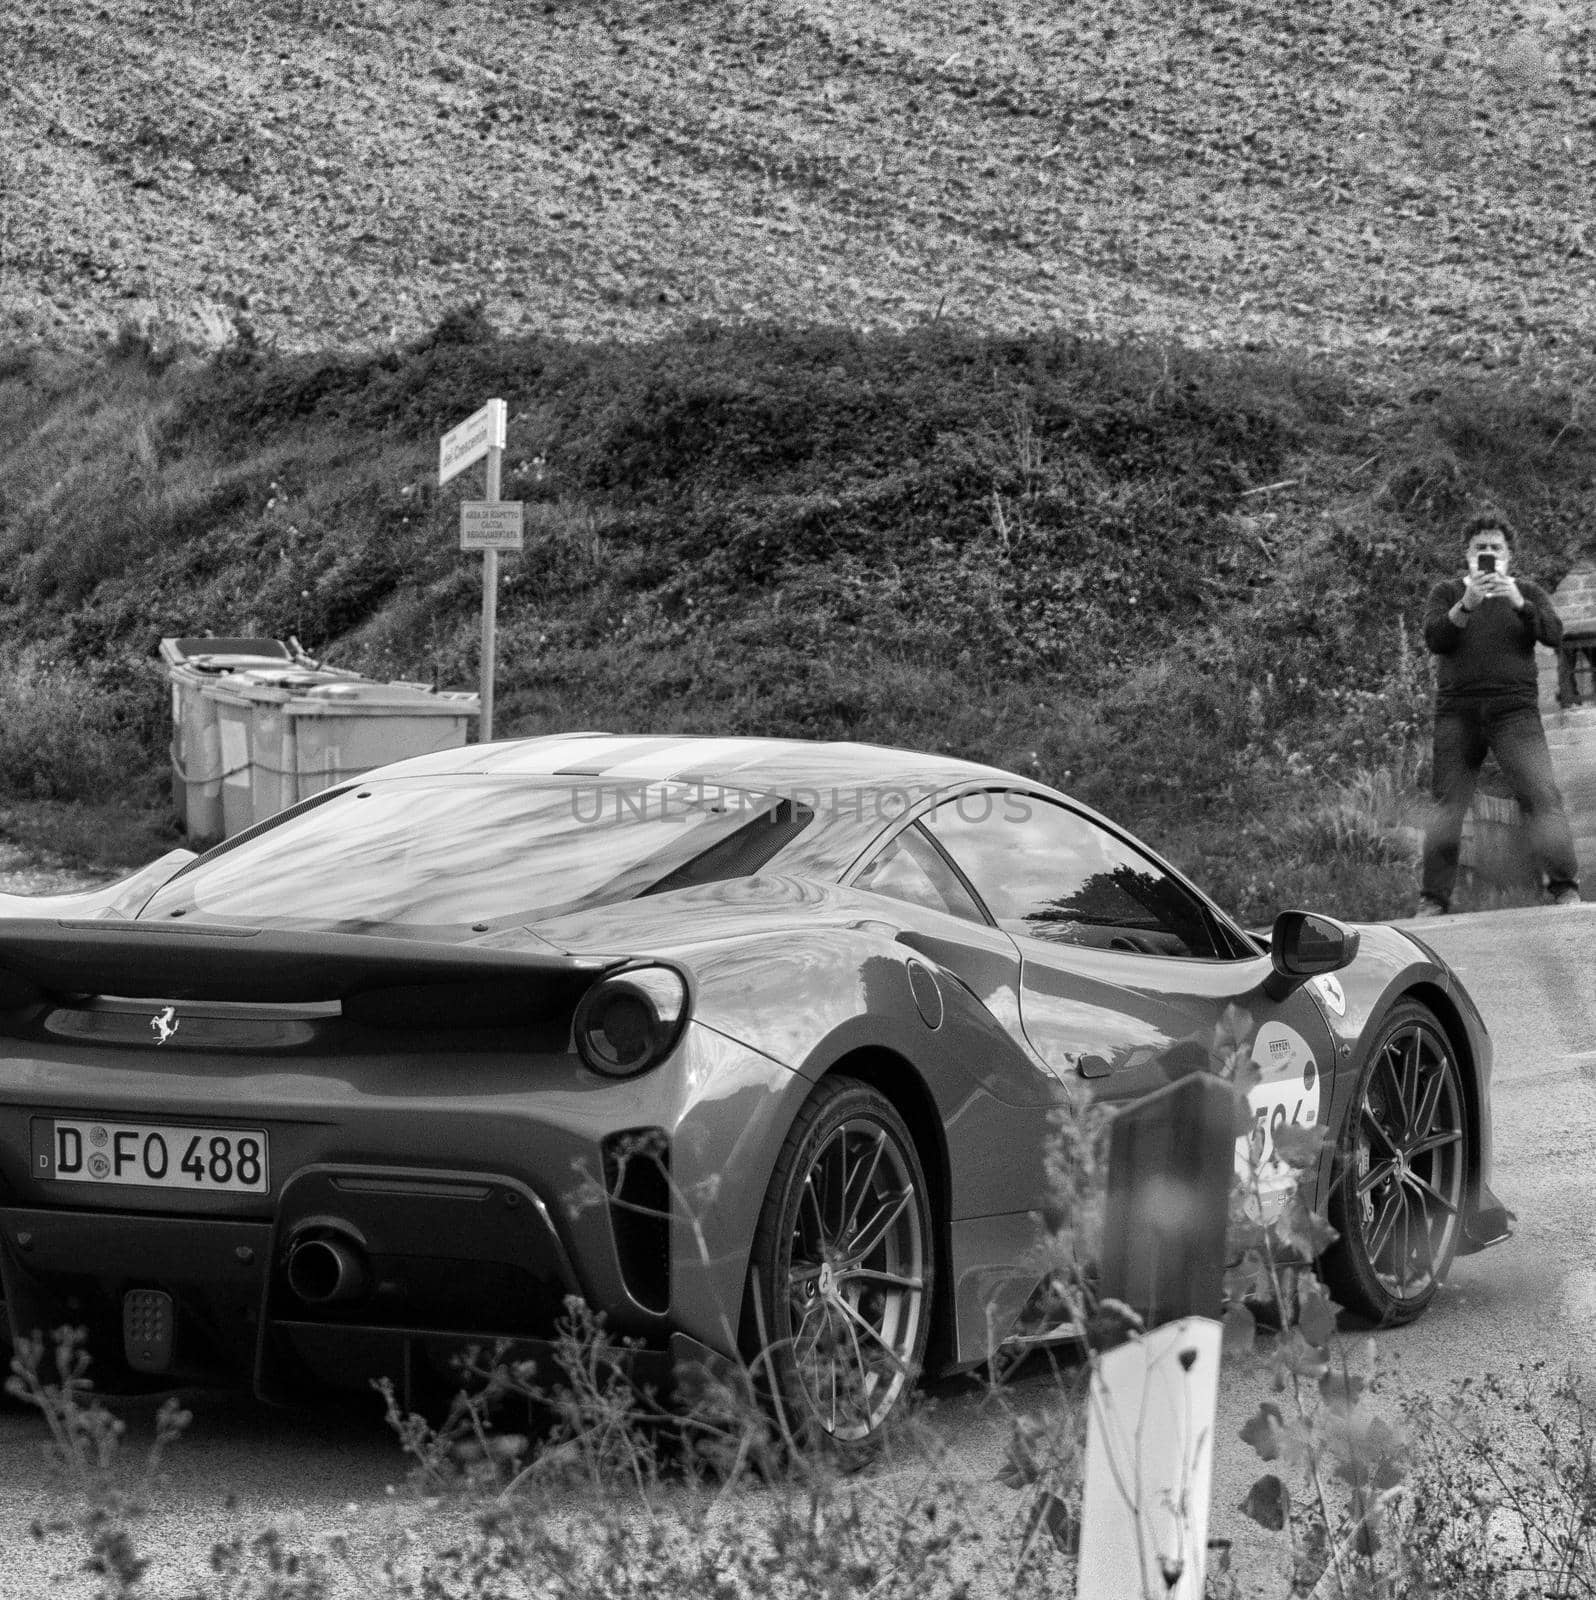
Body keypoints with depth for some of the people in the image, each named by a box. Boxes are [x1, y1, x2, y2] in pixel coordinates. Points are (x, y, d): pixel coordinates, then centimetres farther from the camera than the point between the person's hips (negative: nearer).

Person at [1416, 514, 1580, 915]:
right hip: (1458, 713, 1)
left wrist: (1519, 603, -17)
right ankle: (1432, 903, -4)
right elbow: (1434, 638, -2)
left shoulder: (1528, 593, 15)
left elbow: (1554, 634, -2)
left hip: (1515, 712, -1)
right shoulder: (1447, 592, 14)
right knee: (1447, 804, -5)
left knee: (1542, 796, -15)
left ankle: (1566, 892, -19)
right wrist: (1466, 604, -18)